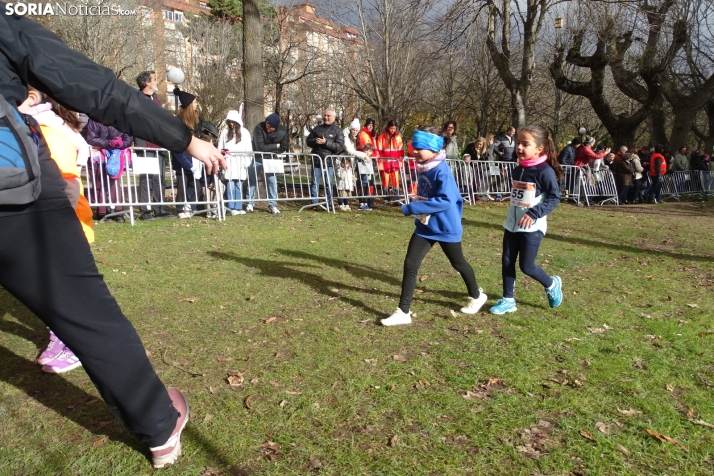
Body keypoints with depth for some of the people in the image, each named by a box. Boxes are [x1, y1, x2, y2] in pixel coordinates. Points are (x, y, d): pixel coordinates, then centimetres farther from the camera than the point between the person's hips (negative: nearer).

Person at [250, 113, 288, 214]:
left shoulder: (283, 131, -14)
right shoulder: (259, 128, -24)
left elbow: (283, 149, -5)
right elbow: (260, 147, -27)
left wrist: (268, 149, -14)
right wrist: (276, 146, -18)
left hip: (271, 160, 2)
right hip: (257, 159, -2)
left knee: (272, 181, 1)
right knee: (251, 180, 4)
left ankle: (272, 205, 11)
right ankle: (250, 203, 18)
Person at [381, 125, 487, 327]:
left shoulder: (442, 171, -23)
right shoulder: (423, 168, 2)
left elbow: (446, 200, -34)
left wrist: (412, 208, -32)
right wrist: (414, 202, -6)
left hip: (445, 227, -7)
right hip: (425, 226, 7)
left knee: (458, 263, 16)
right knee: (410, 265, -2)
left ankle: (476, 296, 43)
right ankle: (403, 312, 5)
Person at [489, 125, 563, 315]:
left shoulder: (545, 171, -14)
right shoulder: (517, 170, 9)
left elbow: (555, 198, -15)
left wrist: (534, 213, -26)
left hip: (532, 227, -7)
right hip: (511, 224, 7)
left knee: (527, 266, -1)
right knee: (507, 262, 6)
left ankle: (552, 285, 28)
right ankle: (508, 300, 18)